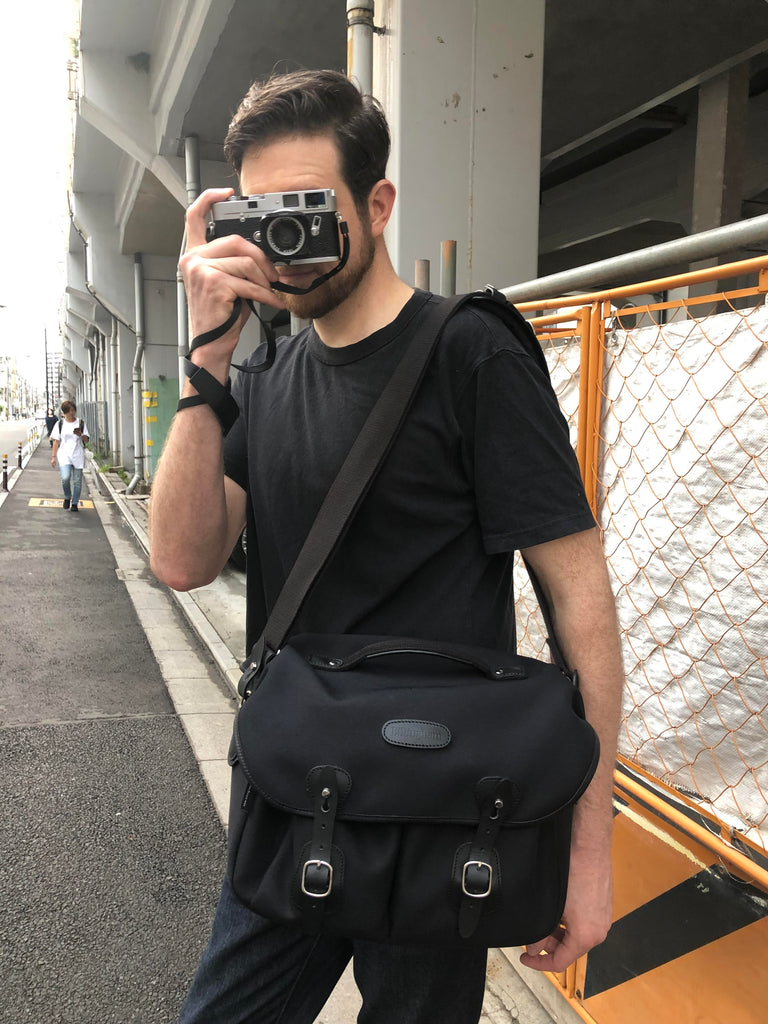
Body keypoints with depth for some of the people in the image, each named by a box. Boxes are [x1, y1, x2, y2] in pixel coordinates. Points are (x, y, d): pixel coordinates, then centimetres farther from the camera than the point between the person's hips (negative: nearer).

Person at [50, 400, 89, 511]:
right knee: (65, 478, -19)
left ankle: (74, 503, 15)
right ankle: (67, 497, 8)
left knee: (77, 481, 1)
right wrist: (53, 457, 3)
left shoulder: (81, 423, 7)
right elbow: (56, 441, 8)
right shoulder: (60, 424, 7)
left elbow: (86, 440, 6)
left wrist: (80, 435, -15)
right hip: (64, 455, -1)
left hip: (78, 455, 1)